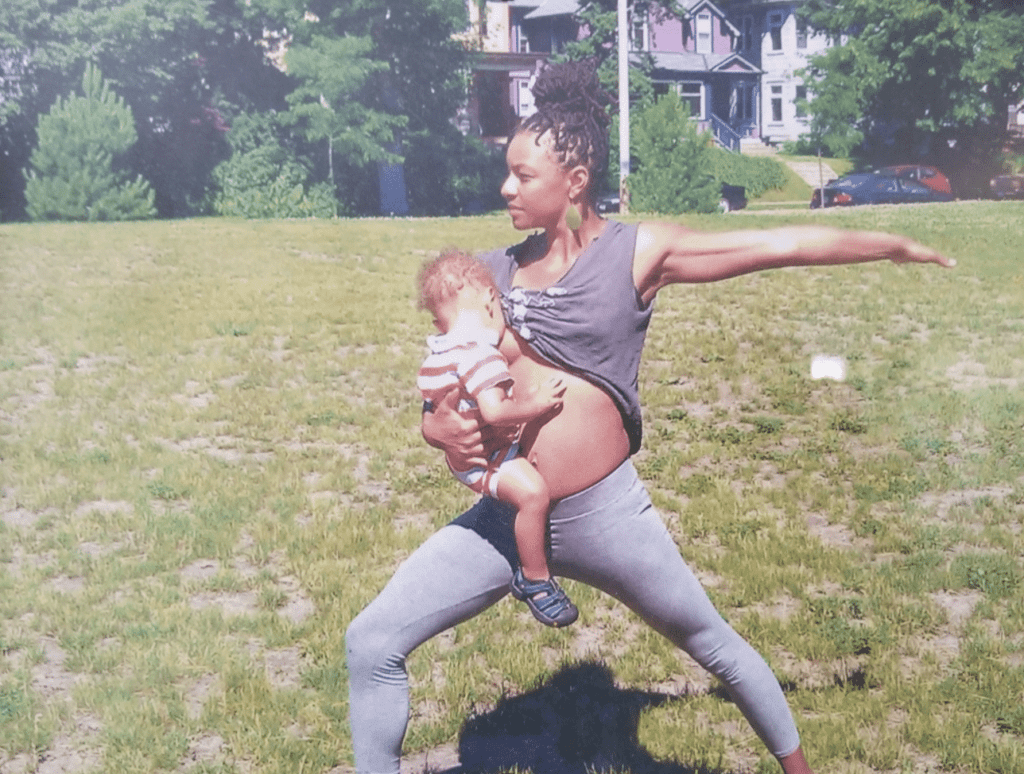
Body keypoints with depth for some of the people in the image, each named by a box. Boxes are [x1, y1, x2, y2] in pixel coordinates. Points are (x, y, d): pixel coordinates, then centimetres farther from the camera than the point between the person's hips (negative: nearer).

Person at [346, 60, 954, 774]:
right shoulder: (493, 273, 4)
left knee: (714, 643, 15)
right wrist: (440, 427, -13)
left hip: (604, 514, -3)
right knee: (372, 641, -4)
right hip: (504, 518, 3)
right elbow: (444, 398, 10)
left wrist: (901, 246, -1)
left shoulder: (639, 253, -6)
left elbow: (781, 246, -4)